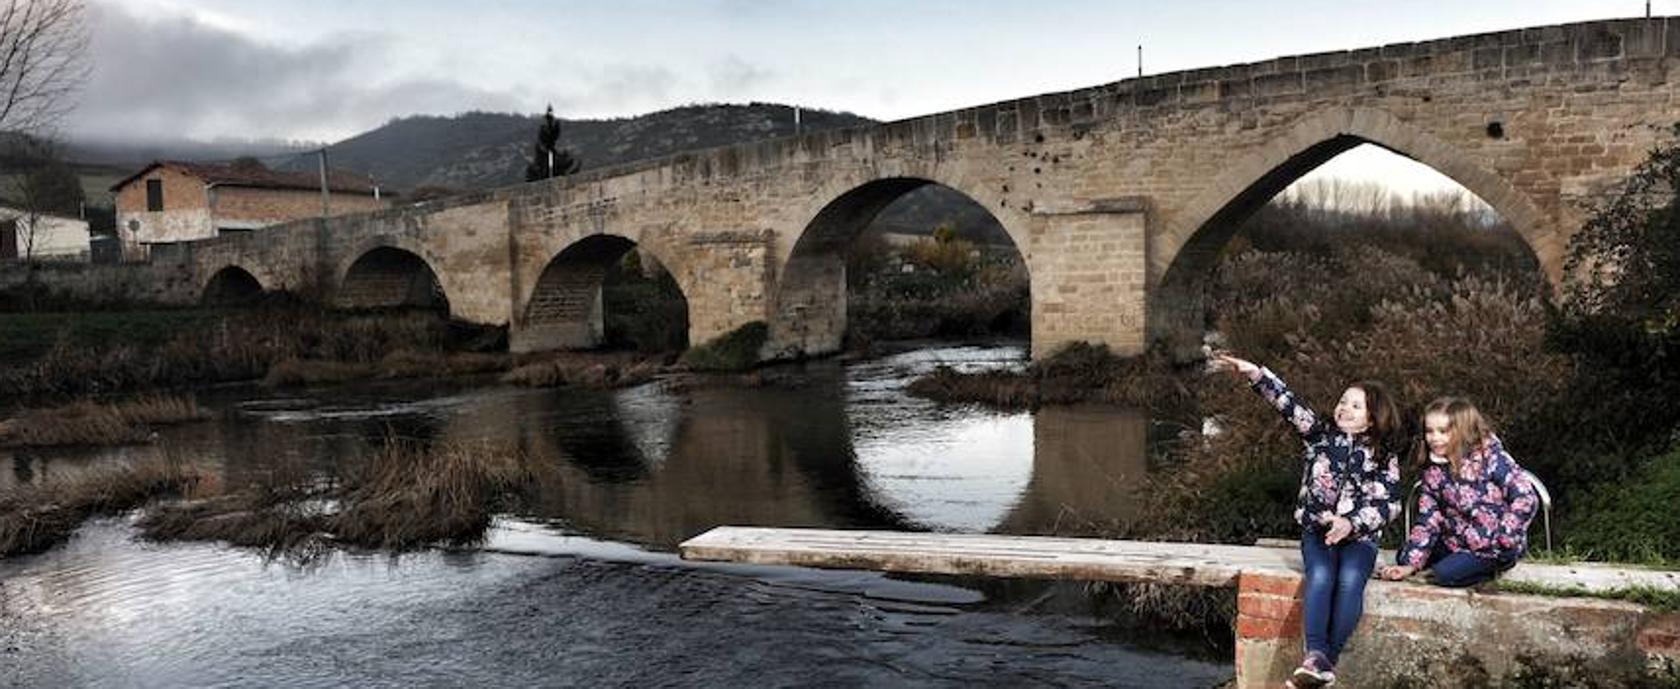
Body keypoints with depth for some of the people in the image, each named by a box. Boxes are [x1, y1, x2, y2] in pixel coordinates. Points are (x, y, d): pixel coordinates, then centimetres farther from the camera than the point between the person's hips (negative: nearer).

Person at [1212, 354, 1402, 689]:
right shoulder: (1322, 434, 7)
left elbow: (1387, 504, -7)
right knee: (1321, 575, -29)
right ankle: (1315, 655, -35)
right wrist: (1255, 373, -20)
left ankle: (1330, 658, -26)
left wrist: (1351, 523, -24)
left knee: (1350, 579, -30)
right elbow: (1290, 405, -7)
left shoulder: (1384, 456, 3)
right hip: (1317, 530, 1)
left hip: (1359, 536, -1)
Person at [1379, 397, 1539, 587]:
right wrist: (1410, 565, -10)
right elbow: (1428, 520, -2)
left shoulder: (1491, 458, -17)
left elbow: (1526, 498, -22)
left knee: (1445, 573, -23)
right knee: (1403, 556, 4)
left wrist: (1502, 538, -23)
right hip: (1457, 542, 7)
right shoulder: (1434, 472, -1)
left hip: (1496, 548, -7)